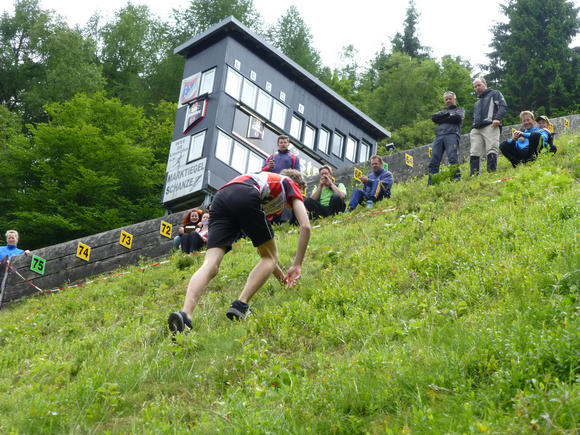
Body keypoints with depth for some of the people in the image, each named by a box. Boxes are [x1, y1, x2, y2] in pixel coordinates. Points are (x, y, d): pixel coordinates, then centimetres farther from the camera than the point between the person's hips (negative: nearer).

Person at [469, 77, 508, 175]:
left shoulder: (494, 93, 18)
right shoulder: (477, 102, 37)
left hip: (490, 126, -6)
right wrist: (472, 129, 20)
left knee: (491, 150, -17)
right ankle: (474, 176, -14)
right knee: (474, 153, -9)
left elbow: (503, 106, 3)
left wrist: (497, 118, -14)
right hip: (476, 129, 6)